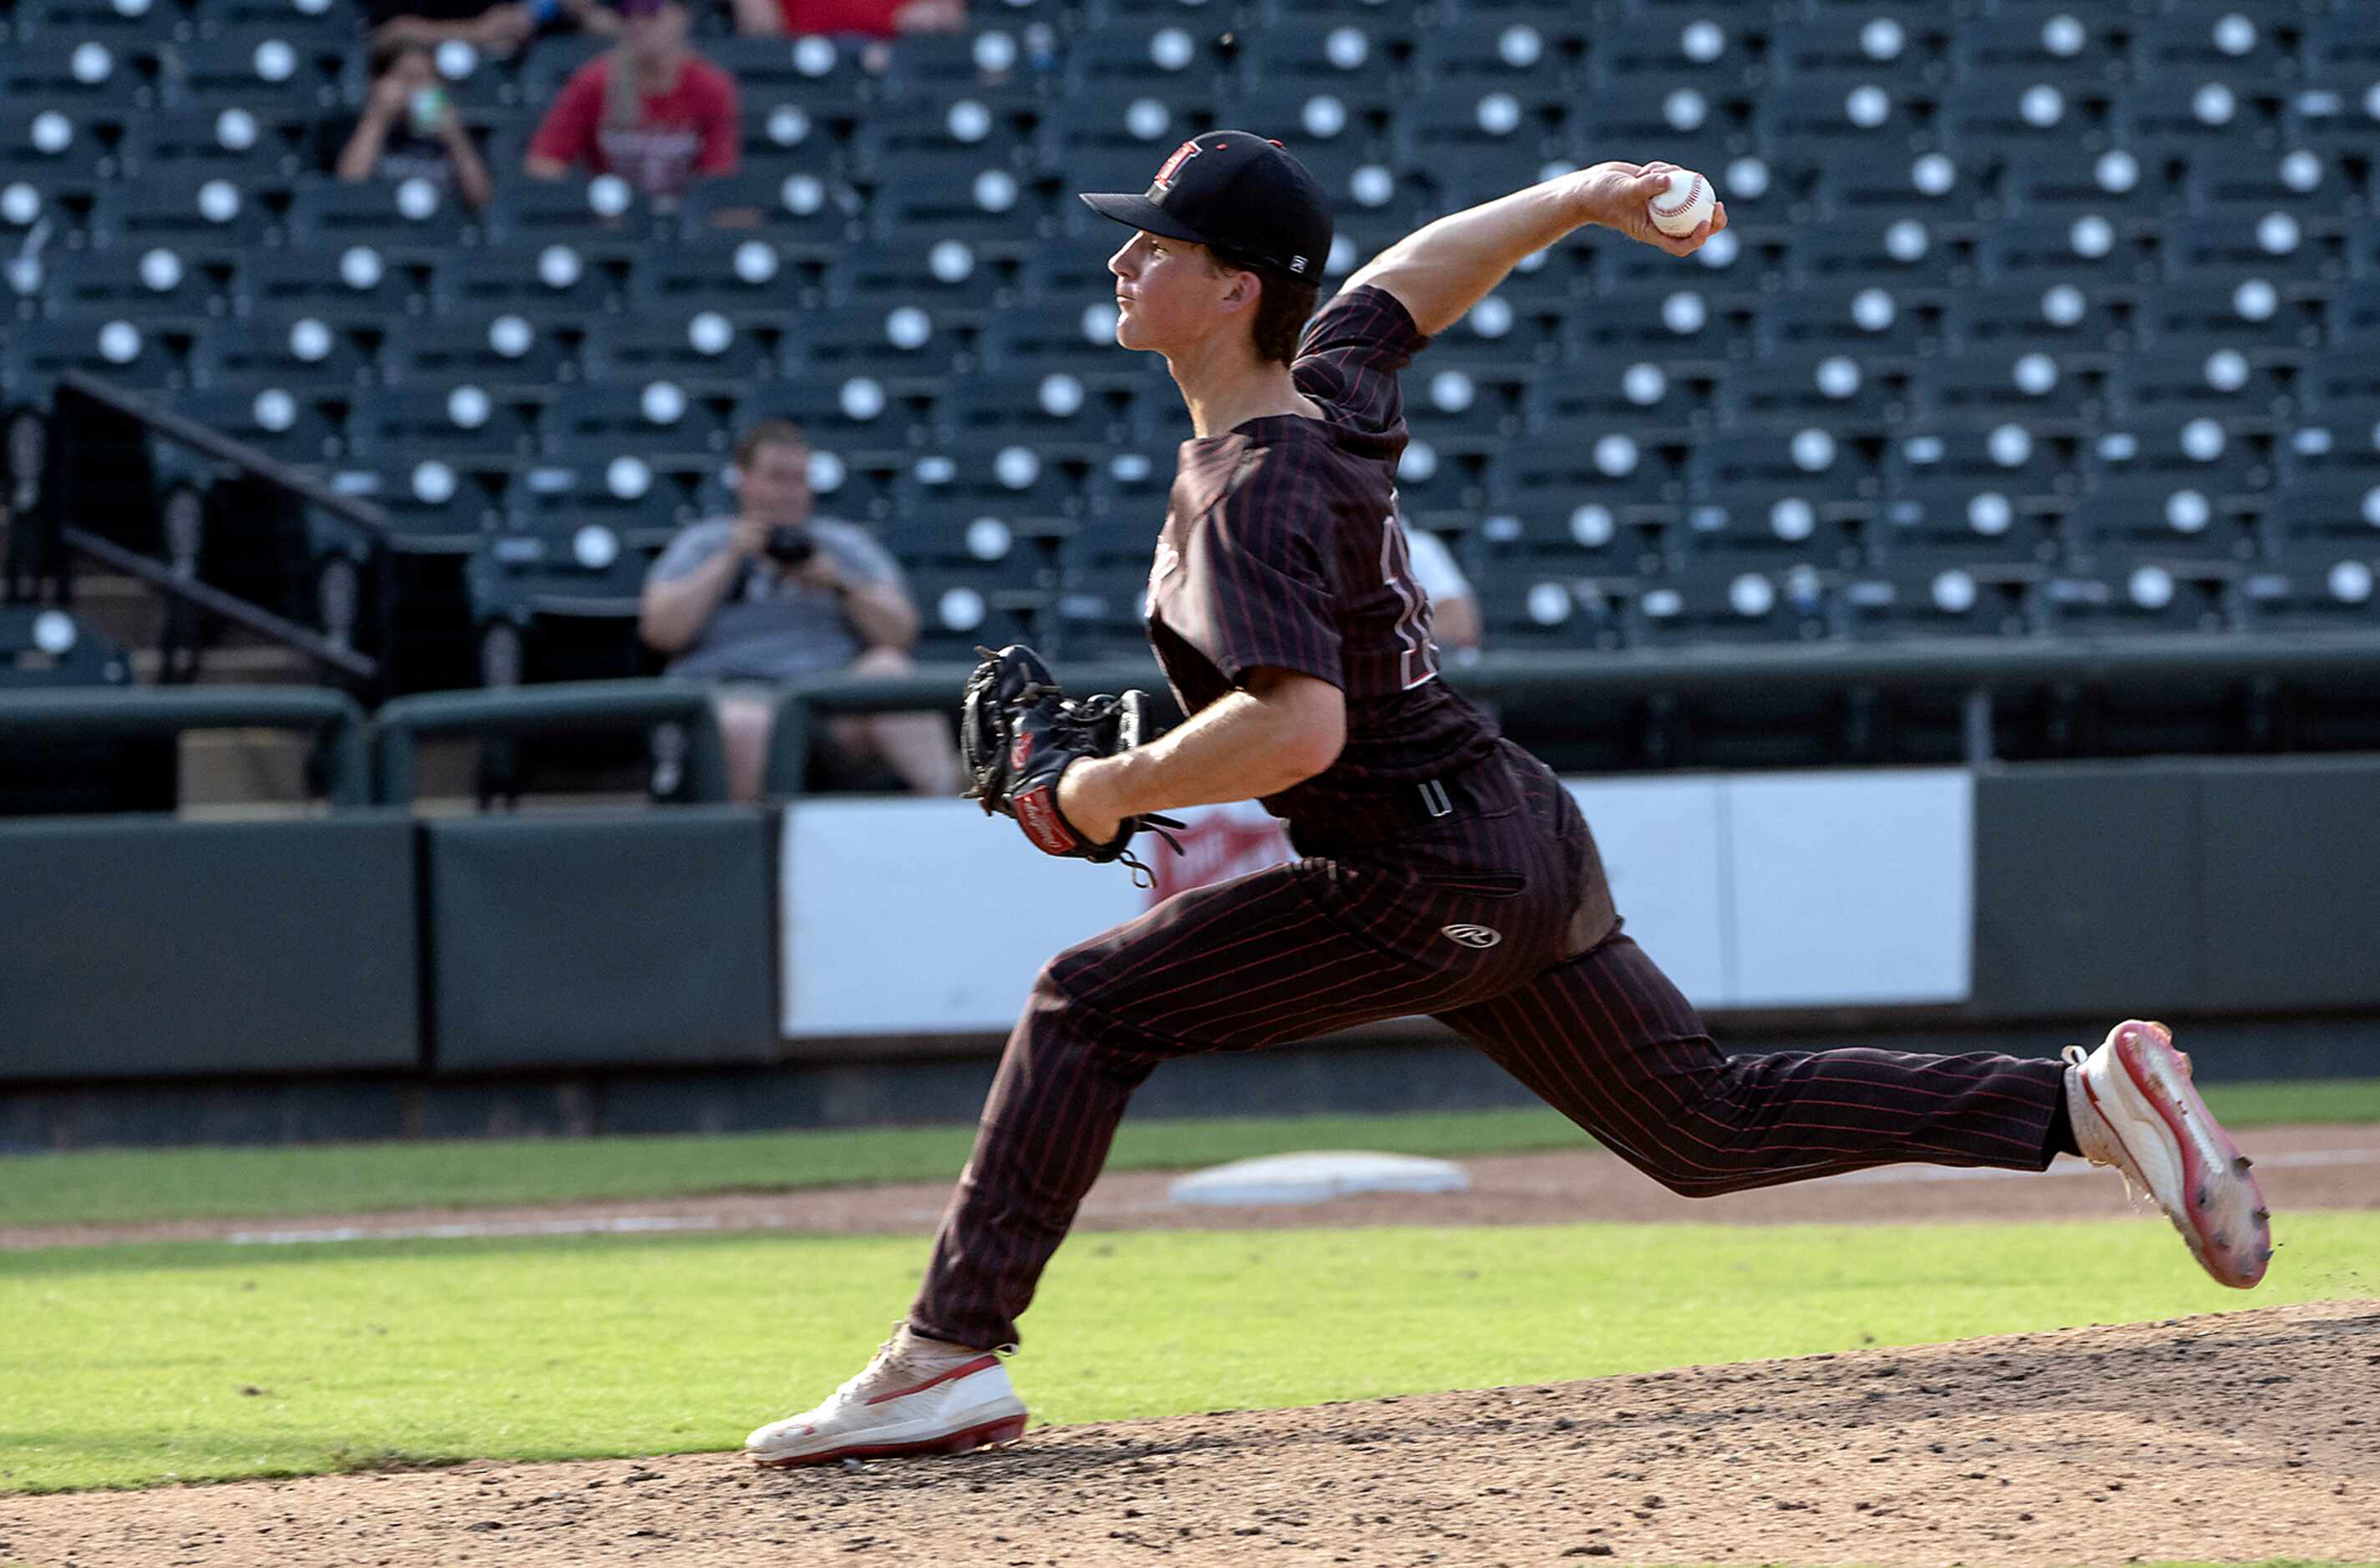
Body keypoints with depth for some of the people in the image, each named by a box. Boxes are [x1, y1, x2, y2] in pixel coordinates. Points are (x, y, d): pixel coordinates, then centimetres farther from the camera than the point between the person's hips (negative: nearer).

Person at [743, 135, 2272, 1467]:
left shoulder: (1254, 496, -21)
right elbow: (1427, 265, 26)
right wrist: (1579, 197, 36)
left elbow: (1297, 728, -34)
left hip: (1432, 886, -10)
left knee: (1090, 1001, -8)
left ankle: (952, 1357, -11)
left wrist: (1114, 788, -21)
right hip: (1524, 849, 10)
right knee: (1716, 1127, 17)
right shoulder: (1332, 379, 5)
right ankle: (2088, 1098, 14)